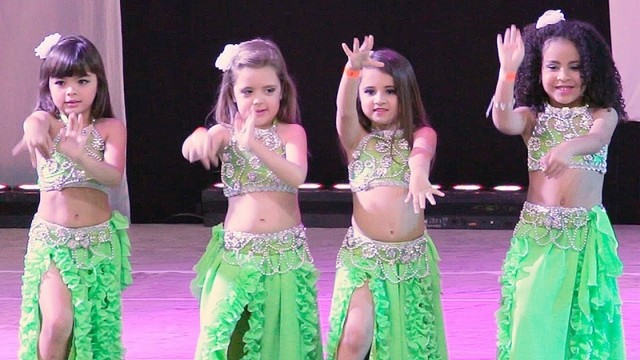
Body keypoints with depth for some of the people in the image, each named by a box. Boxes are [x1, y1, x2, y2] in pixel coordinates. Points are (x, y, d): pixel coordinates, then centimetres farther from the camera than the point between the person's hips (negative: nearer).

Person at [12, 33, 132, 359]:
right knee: (57, 323, -17)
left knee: (97, 325, 7)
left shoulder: (111, 128, -3)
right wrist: (34, 132, -56)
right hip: (51, 240, -1)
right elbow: (34, 123, -29)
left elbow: (114, 176, -19)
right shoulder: (46, 121, -3)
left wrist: (77, 154, -39)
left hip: (99, 241, 1)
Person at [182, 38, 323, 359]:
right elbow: (190, 151, -18)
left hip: (286, 254, 0)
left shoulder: (291, 132, 0)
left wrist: (255, 145, -33)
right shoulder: (226, 133, 2)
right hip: (238, 255, 0)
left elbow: (296, 177, -18)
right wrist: (198, 140, -43)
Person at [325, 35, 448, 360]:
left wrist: (418, 174, -46)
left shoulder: (420, 135, 3)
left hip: (412, 256, 1)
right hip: (362, 255, -1)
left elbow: (422, 152, -20)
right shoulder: (357, 138, 4)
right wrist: (353, 69, -37)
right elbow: (344, 110, -16)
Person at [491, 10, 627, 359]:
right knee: (533, 320, -4)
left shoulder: (602, 114, 3)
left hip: (587, 234, 0)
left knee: (585, 322, 2)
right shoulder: (534, 117, 5)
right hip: (537, 234, 1)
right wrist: (508, 71, -31)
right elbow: (503, 121, -17)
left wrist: (569, 147, -42)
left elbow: (598, 139, -20)